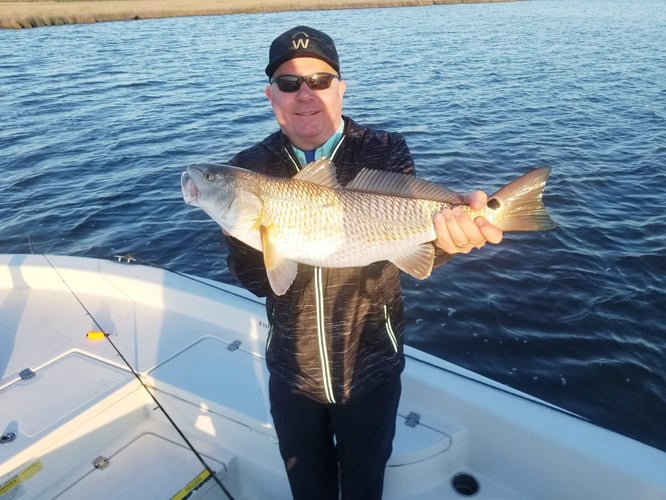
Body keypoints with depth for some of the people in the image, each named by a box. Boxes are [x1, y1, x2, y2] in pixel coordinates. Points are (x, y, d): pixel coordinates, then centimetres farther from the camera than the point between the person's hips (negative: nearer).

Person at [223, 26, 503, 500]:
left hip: (371, 366, -1)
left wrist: (448, 233, -47)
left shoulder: (385, 152, -12)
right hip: (292, 370, 2)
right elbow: (252, 278, -12)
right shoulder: (250, 169, -9)